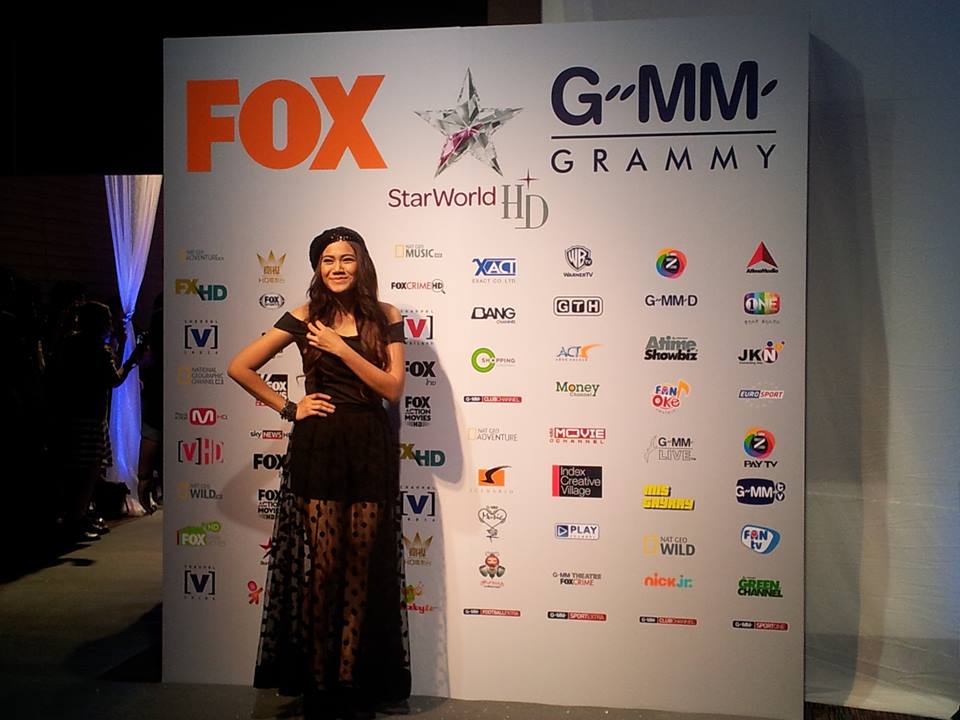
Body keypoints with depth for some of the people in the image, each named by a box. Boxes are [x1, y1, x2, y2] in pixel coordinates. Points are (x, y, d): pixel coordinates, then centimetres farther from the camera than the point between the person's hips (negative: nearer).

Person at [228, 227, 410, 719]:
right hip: (318, 446, -1)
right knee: (322, 566, 2)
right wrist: (287, 409, 0)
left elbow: (393, 388, -6)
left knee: (362, 567, 6)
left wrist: (341, 348, -13)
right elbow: (239, 368, 3)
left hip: (371, 448, 1)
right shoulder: (306, 317, 2)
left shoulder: (384, 317, 4)